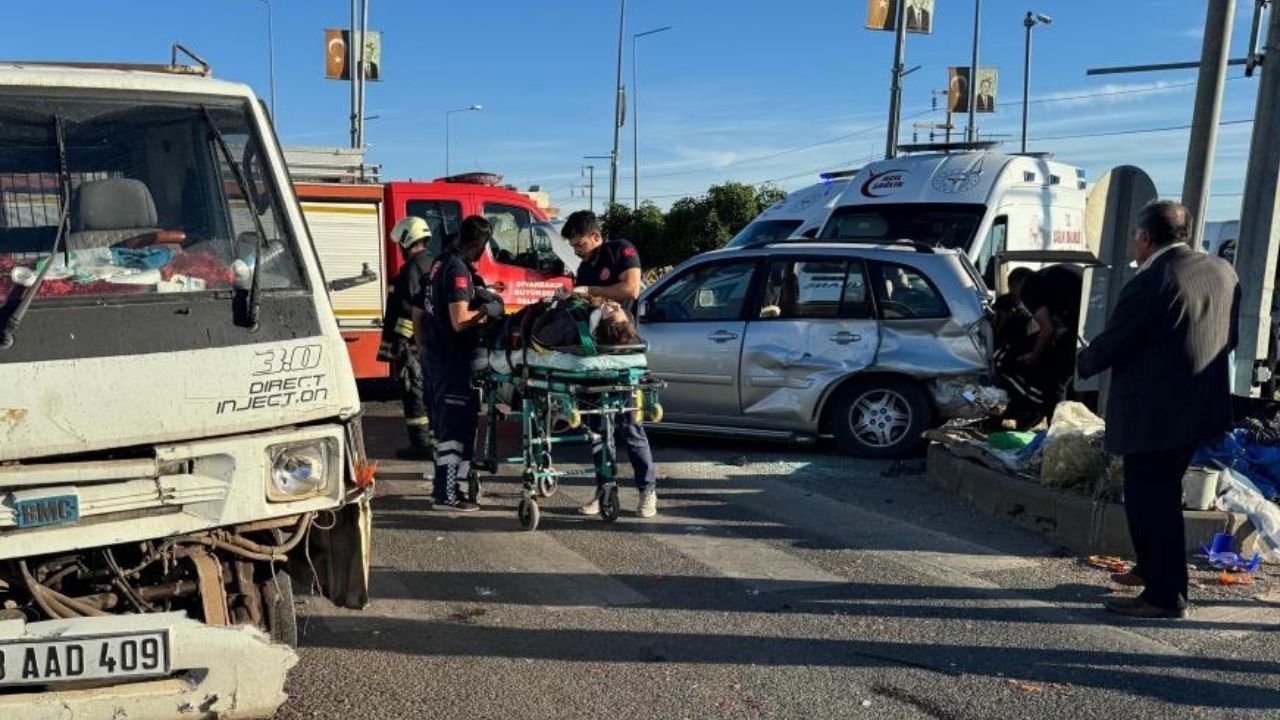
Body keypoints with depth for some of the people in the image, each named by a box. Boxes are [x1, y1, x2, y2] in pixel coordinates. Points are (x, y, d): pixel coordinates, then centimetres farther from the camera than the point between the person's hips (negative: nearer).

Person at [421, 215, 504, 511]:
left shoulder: (441, 262, 11)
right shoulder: (459, 270, -19)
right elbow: (459, 321, -26)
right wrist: (486, 311, -11)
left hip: (434, 353, 10)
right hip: (451, 358, -10)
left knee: (443, 423, 17)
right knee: (456, 425, -4)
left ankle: (443, 484, 26)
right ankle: (447, 494, 0)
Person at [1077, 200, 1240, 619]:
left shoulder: (1149, 284, -20)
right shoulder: (1223, 272, 6)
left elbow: (1112, 344, -14)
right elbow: (1230, 338, 15)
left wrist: (1082, 365, 6)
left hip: (1153, 414, -9)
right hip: (1202, 407, 9)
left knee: (1151, 501, 1)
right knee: (1162, 495, 22)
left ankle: (1165, 596, 7)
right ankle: (1154, 570, 36)